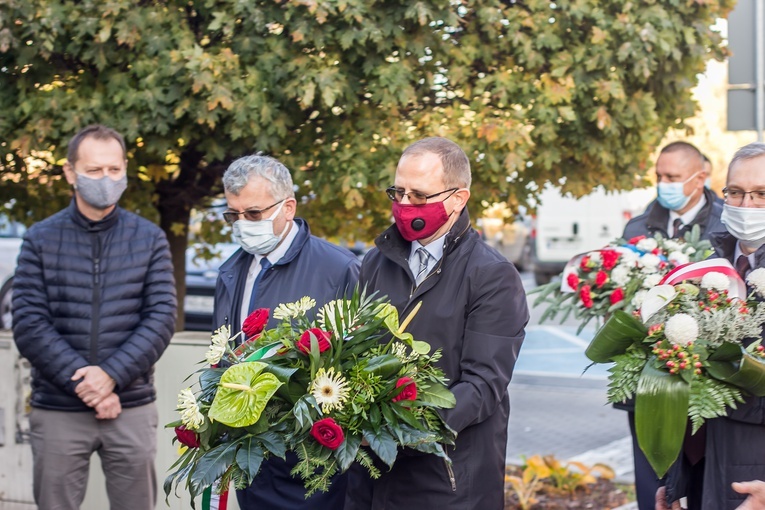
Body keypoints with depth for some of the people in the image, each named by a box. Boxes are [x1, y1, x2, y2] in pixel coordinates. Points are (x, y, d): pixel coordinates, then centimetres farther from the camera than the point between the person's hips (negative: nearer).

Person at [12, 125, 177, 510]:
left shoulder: (150, 239, 6)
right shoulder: (40, 240, 3)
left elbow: (161, 318, -1)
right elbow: (28, 325, -4)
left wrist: (111, 374, -14)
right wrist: (83, 383, -13)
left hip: (132, 409, 1)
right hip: (57, 411, 0)